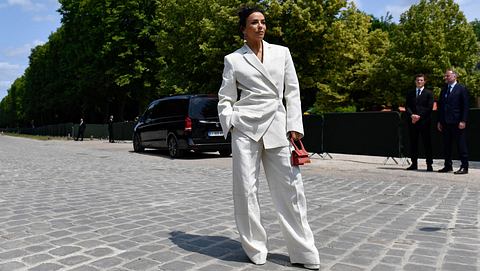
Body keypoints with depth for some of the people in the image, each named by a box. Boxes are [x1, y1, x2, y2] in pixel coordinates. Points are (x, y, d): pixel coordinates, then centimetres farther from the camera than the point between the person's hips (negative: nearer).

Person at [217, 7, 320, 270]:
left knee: (290, 188, 0)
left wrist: (294, 126, 0)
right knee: (246, 189, 0)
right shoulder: (233, 59, 7)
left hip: (277, 126, 2)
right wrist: (229, 122, -9)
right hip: (245, 127, -1)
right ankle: (255, 249, 15)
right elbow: (225, 98, 7)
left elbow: (292, 92, 9)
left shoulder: (282, 52, 12)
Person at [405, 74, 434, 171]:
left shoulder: (429, 93, 6)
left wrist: (419, 116, -11)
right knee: (413, 143, 4)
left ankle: (429, 165, 0)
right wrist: (412, 115, -10)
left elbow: (429, 108, -3)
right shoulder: (410, 93, 15)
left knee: (427, 143, -3)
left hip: (424, 122, -3)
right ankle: (414, 164, 9)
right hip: (413, 122, 3)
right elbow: (407, 106, 8)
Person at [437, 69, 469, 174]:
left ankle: (464, 167, 2)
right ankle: (448, 166, 17)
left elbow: (465, 106, -7)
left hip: (457, 122, -6)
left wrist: (463, 121, -14)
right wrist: (439, 121, 10)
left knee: (461, 145, -2)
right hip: (445, 122, 6)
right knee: (446, 145, 9)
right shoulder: (444, 89, 15)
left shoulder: (462, 89, -2)